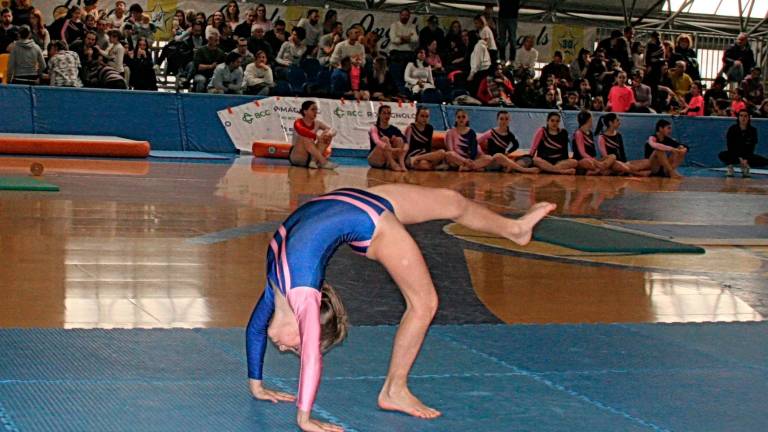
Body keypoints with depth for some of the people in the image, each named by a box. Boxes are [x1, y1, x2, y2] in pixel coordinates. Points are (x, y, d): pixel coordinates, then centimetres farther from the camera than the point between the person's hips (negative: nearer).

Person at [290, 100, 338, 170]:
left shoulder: (317, 123, 5)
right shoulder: (298, 122, -12)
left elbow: (333, 130, -2)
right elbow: (301, 131, -37)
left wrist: (329, 133, -26)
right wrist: (317, 137, -43)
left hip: (311, 156, 5)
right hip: (296, 156, -5)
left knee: (327, 135, -10)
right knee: (305, 137, -33)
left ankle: (314, 161, -25)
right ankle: (323, 162, -40)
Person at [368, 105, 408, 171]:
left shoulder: (394, 129, 7)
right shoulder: (374, 128, -6)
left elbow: (406, 141, -5)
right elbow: (377, 142, -27)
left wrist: (404, 149, -29)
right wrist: (391, 149, -43)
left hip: (389, 160, 4)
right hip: (374, 160, -4)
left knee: (399, 139, -16)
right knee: (385, 139, -25)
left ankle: (402, 164, -34)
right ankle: (393, 165, -37)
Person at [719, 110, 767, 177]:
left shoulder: (753, 130, -8)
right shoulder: (732, 129, -10)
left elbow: (751, 148, -9)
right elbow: (730, 146, -13)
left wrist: (746, 159, -25)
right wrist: (739, 158, -25)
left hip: (747, 155, 2)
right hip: (734, 154, -2)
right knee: (722, 155, -34)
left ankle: (745, 167, -2)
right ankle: (730, 167, -6)